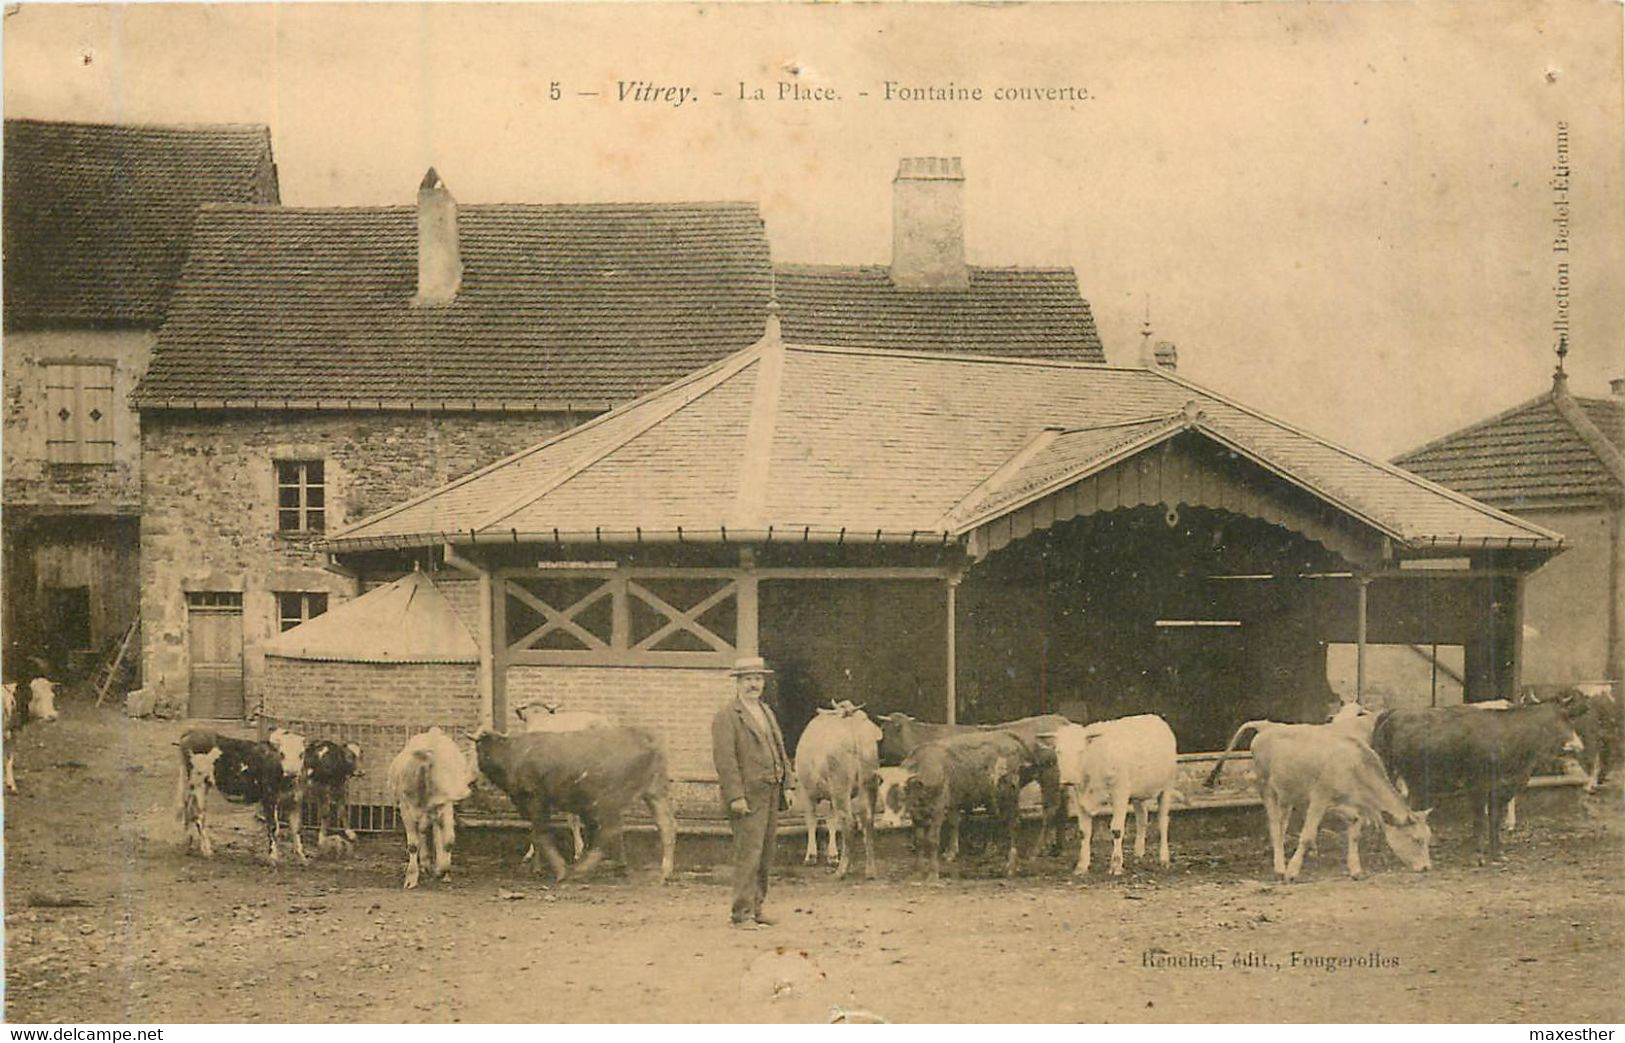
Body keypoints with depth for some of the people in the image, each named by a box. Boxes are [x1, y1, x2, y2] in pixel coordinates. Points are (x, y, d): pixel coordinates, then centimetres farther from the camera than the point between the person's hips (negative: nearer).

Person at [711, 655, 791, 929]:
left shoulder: (767, 712, 19)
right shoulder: (726, 716, -8)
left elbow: (780, 751, 23)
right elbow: (724, 759, -15)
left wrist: (787, 784, 15)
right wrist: (735, 796, -21)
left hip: (770, 795, 8)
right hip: (748, 797, -8)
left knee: (764, 857, 12)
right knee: (748, 856, -9)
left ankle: (755, 910, 20)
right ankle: (742, 914, -4)